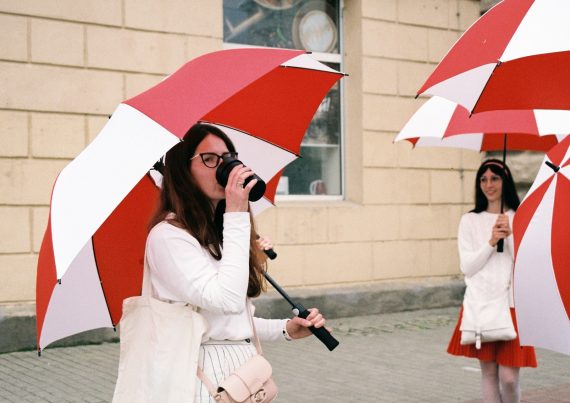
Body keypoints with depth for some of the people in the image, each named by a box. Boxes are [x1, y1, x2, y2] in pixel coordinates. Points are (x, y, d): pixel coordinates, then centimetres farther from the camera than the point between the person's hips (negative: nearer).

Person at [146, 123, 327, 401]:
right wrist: (237, 215, -21)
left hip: (245, 367, 8)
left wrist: (286, 329, 4)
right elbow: (228, 300, -25)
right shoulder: (167, 235, -14)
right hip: (209, 375, -8)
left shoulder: (218, 233, 14)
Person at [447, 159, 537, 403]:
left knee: (509, 377, -6)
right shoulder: (470, 220, 6)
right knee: (488, 372, 5)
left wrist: (510, 235, -13)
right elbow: (466, 266, 0)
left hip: (512, 303, -1)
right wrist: (491, 242, -11)